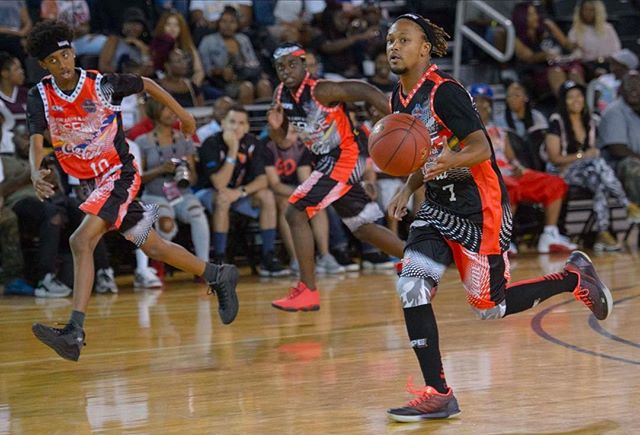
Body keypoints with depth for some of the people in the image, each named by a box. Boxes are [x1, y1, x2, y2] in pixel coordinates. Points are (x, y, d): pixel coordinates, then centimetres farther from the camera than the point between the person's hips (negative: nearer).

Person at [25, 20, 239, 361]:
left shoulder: (101, 84, -13)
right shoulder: (40, 97, -5)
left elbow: (146, 84, 4)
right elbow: (36, 142, -16)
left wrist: (182, 114, 14)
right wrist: (36, 173, -38)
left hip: (119, 173, -5)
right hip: (91, 181, 5)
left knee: (81, 240, -24)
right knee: (153, 247, 12)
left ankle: (74, 332, -30)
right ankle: (218, 277, 31)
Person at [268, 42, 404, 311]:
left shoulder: (320, 91, -21)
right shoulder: (282, 95, 3)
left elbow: (365, 92, -23)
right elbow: (279, 138, 14)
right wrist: (275, 125, -10)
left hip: (343, 160, -9)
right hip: (327, 161, 9)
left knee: (295, 213, -16)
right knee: (362, 228, 16)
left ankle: (308, 290, -13)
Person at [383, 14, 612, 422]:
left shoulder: (444, 92, -17)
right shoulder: (399, 100, 8)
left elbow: (481, 149, -24)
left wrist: (449, 161, -43)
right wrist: (407, 190, 7)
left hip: (478, 208, -8)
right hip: (438, 205, 8)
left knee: (489, 305, -2)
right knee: (412, 288, -9)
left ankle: (574, 277, 21)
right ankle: (437, 394, -4)